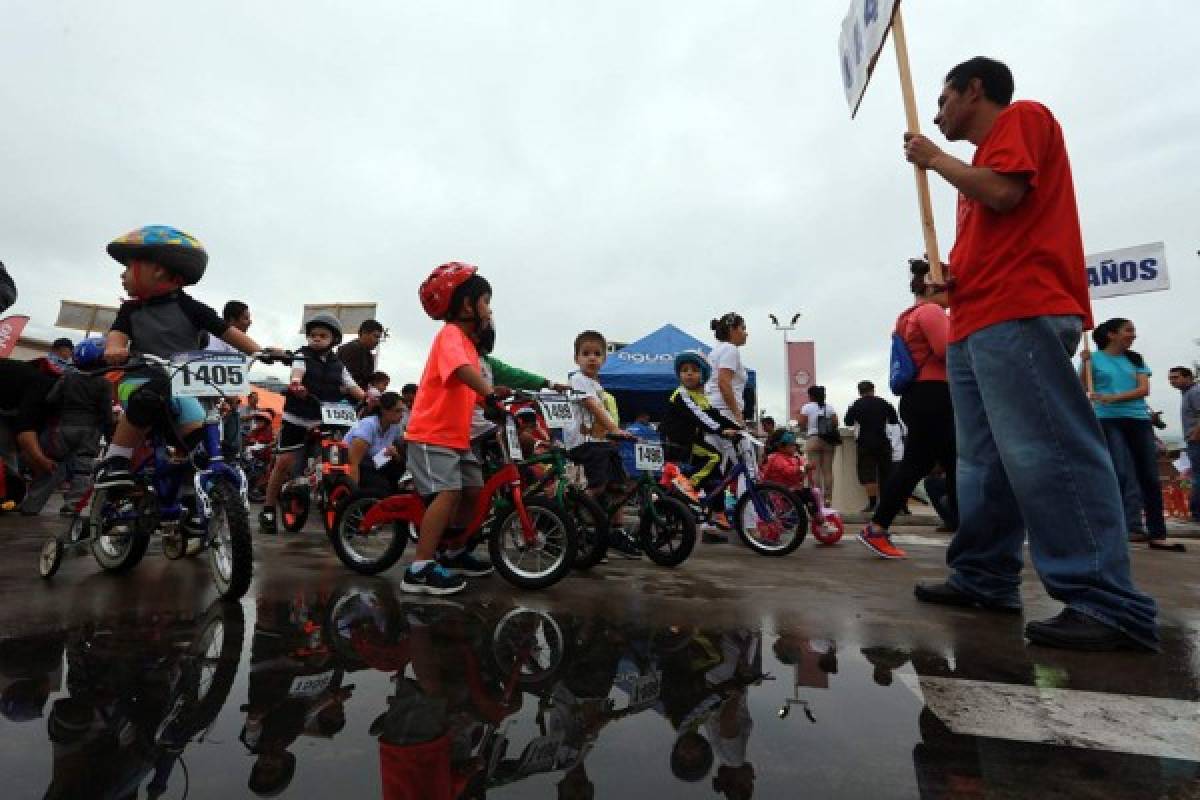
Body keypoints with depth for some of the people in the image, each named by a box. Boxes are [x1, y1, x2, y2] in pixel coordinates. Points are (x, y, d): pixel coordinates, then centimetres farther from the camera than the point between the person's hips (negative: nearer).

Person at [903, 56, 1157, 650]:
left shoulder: (1022, 117, 6)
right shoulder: (984, 160, 31)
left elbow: (1004, 193, -12)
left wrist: (934, 159, 3)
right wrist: (949, 275, 11)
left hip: (1019, 316, -10)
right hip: (976, 325, 10)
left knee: (1045, 454, -16)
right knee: (984, 463, 5)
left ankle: (1109, 605, -14)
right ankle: (983, 578, 9)